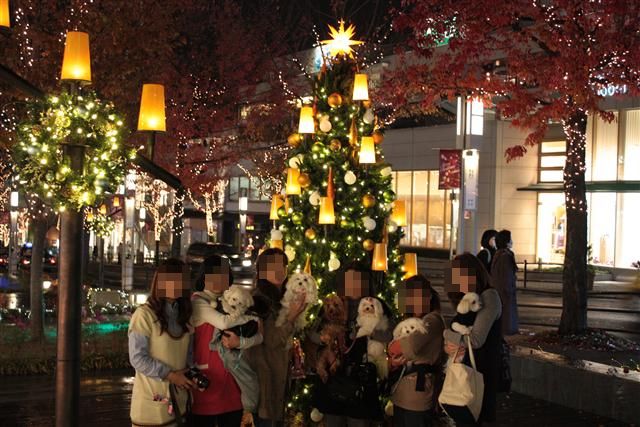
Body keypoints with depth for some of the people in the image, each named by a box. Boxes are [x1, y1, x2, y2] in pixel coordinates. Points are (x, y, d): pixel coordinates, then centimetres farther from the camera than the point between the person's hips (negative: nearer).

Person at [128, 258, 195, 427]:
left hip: (178, 398, 6)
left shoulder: (182, 313, 11)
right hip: (152, 400, -6)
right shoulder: (144, 314, -12)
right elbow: (138, 358, -16)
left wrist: (188, 371, -3)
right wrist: (170, 375, -16)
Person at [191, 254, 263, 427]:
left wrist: (239, 342, -18)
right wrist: (252, 318, -6)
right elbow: (223, 322, -22)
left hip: (231, 381, 5)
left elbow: (258, 336, 3)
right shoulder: (197, 302, -6)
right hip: (206, 380, -5)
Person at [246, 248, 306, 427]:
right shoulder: (259, 300, -18)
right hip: (264, 373, -9)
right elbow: (271, 340, -21)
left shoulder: (282, 298, 10)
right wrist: (291, 317, -22)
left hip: (279, 370, 9)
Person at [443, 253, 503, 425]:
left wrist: (446, 334, -12)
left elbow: (476, 339, -24)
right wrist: (448, 346, -12)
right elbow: (458, 332, 10)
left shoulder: (489, 296, -16)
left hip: (480, 372, -8)